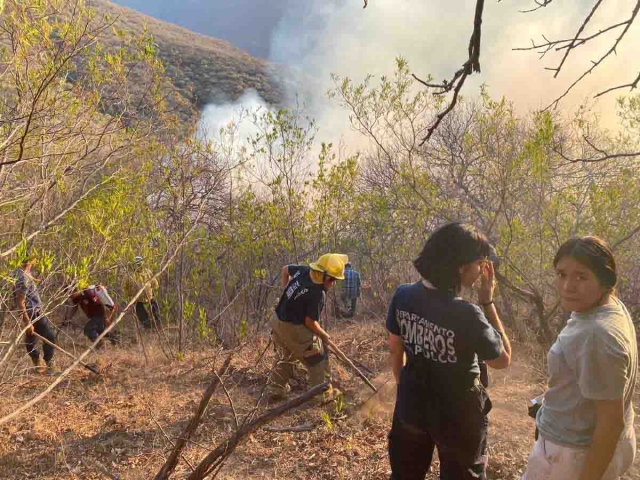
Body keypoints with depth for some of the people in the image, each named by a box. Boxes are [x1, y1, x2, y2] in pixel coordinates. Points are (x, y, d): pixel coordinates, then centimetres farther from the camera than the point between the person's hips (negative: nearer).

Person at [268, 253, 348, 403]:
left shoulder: (303, 270, -4)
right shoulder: (317, 294, -26)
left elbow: (285, 269, 16)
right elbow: (310, 322, -21)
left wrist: (286, 291, 18)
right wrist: (324, 335, -3)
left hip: (278, 322, 8)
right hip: (294, 329, -8)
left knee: (286, 357, 28)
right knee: (318, 359, 9)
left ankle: (277, 390, 35)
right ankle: (324, 393, 17)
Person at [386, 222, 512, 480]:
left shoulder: (403, 296, -14)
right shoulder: (467, 314, -30)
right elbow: (503, 360, -12)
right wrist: (487, 301, -13)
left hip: (411, 407, 5)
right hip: (457, 417, -4)